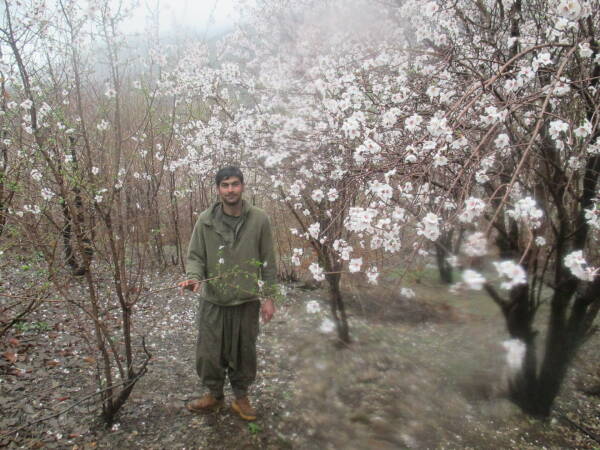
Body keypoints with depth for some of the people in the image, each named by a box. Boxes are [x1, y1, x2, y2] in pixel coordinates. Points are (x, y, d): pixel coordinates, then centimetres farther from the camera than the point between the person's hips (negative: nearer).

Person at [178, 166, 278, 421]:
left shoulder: (259, 220, -5)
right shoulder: (206, 220, -3)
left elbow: (268, 261, -1)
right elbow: (195, 255, 1)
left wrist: (269, 296, -2)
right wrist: (194, 277, -21)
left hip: (246, 301, 0)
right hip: (212, 300, 1)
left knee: (243, 353, 12)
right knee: (209, 352, 10)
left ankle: (241, 397, 34)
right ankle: (214, 395, 34)